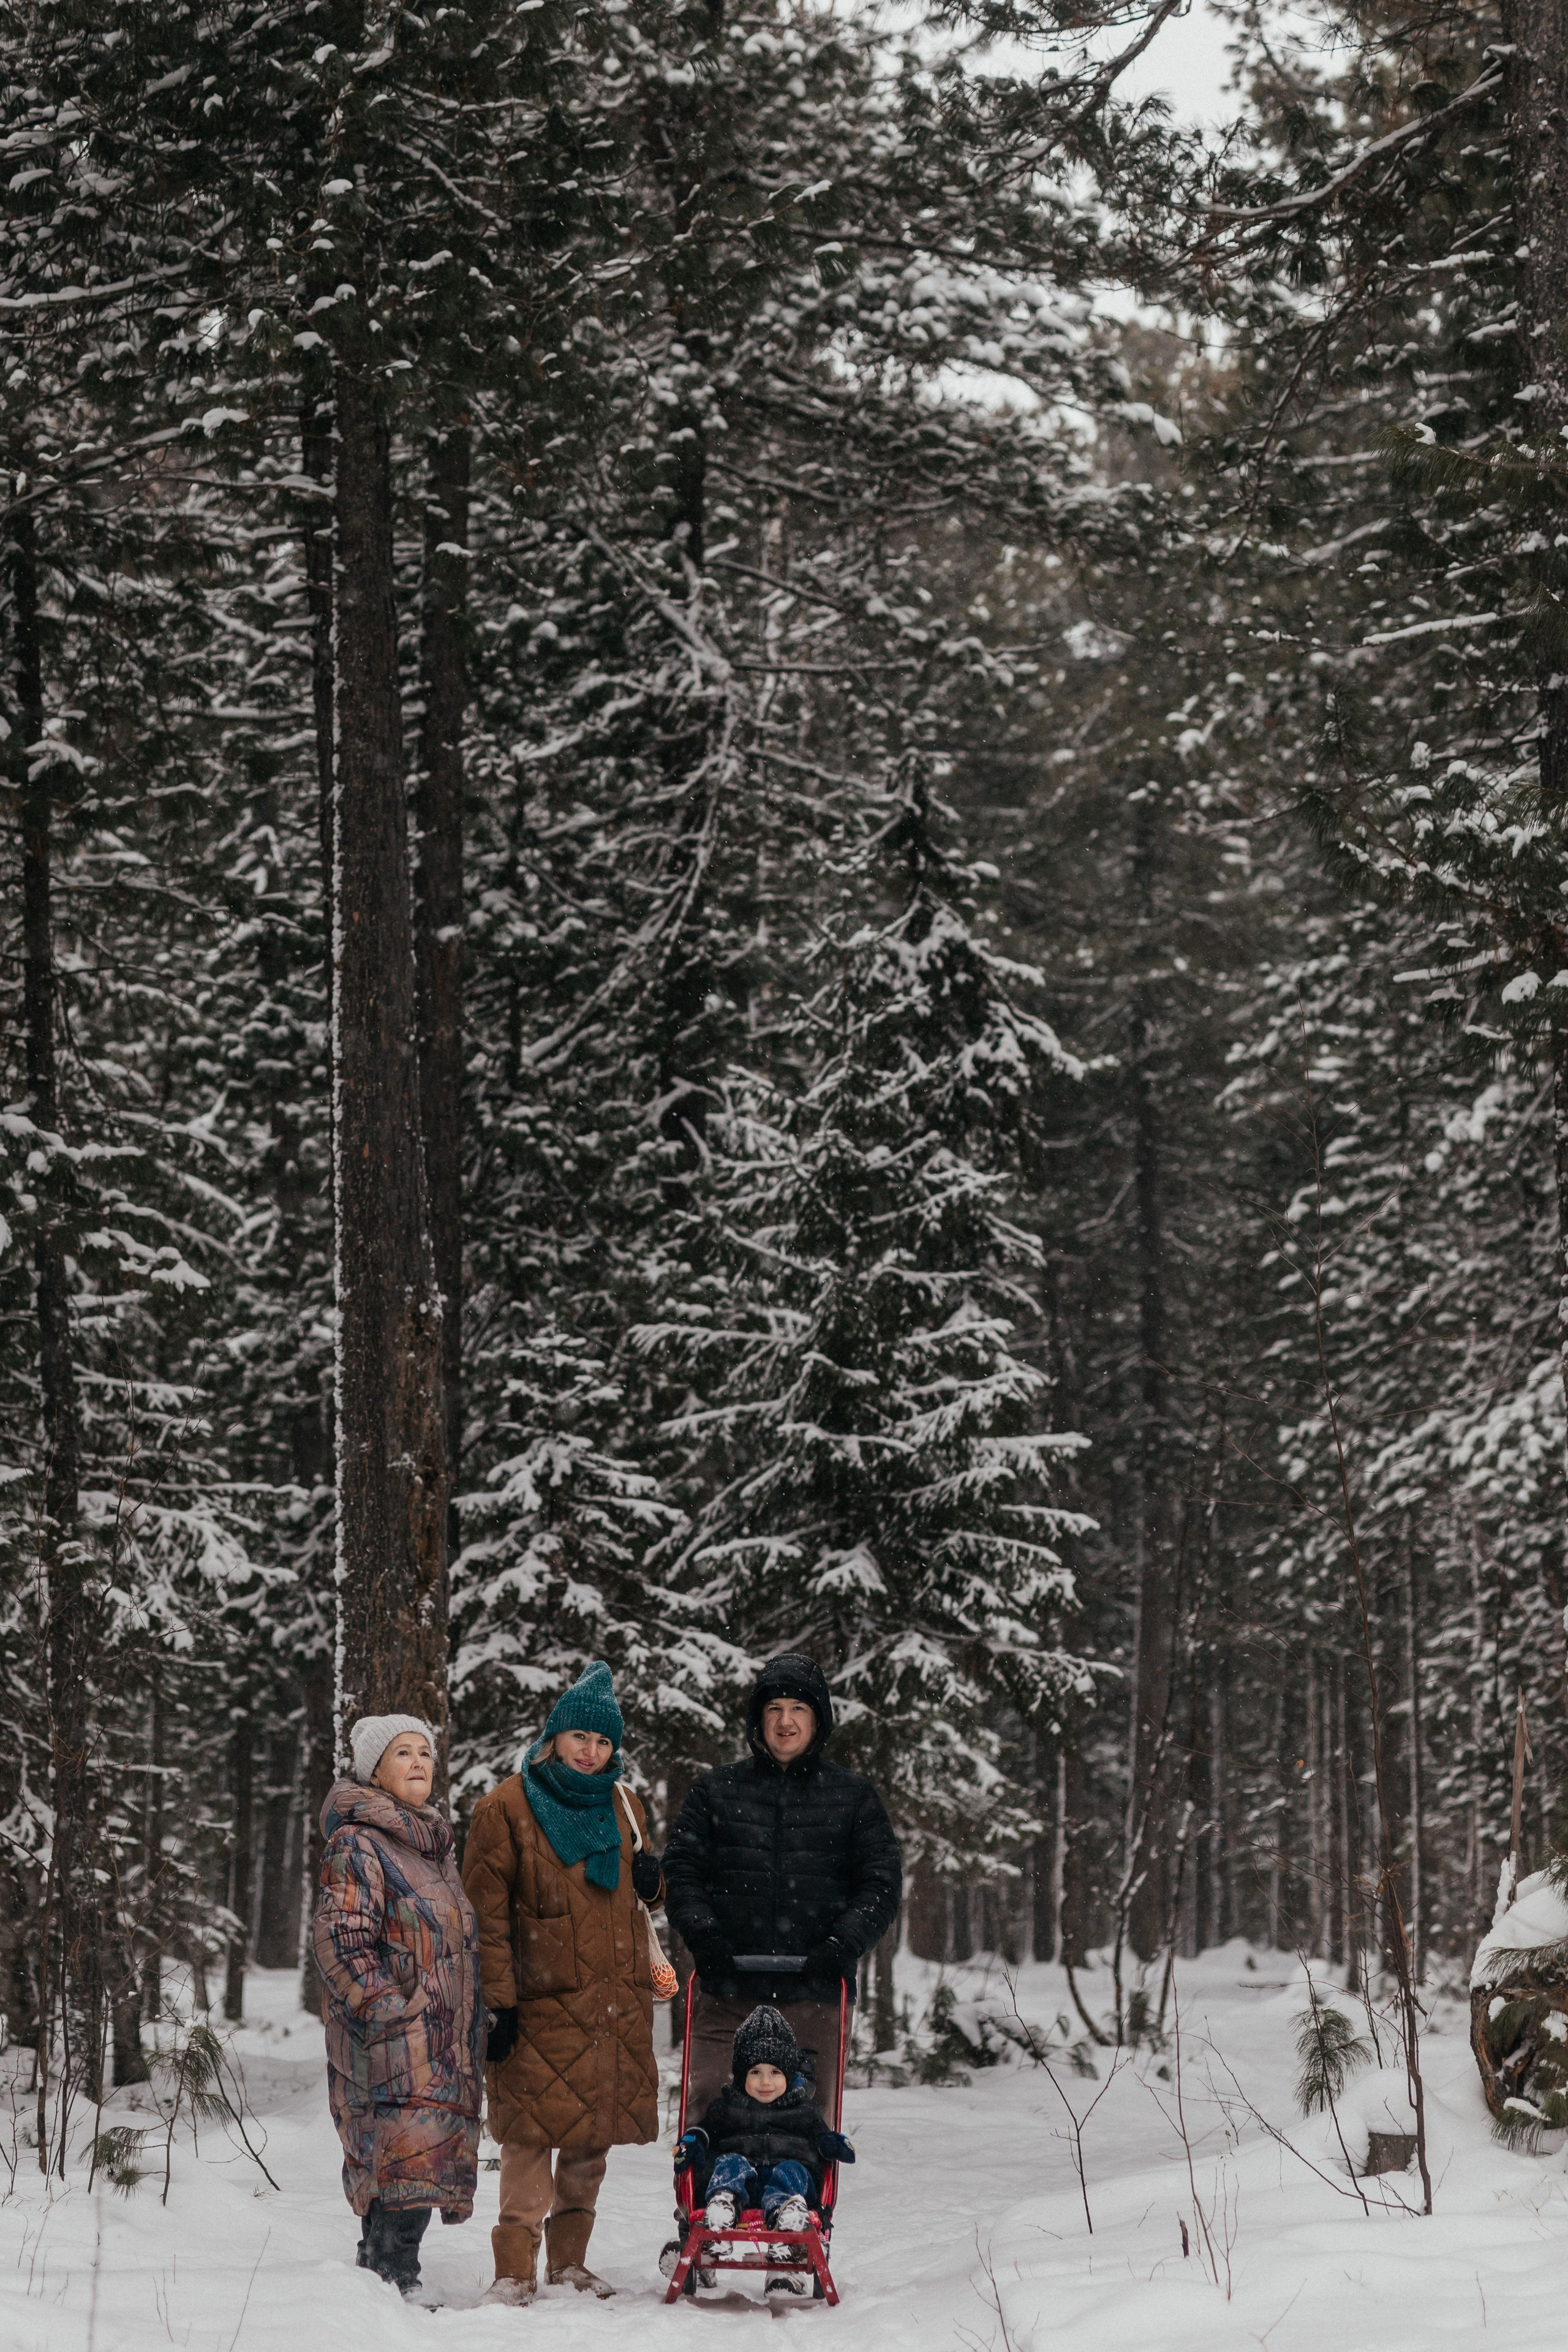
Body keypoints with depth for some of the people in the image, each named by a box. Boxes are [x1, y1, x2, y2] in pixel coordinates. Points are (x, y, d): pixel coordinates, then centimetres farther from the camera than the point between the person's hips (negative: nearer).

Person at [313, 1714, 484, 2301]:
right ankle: (395, 2281, -14)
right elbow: (340, 1939, -16)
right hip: (393, 2045, -9)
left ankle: (381, 2281, 14)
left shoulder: (436, 1845, 20)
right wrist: (390, 2008, -20)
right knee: (410, 2161, -16)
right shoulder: (357, 1845, -8)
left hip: (443, 2042, 9)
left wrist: (473, 2026, 23)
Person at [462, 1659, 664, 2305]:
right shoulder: (507, 1809, -3)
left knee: (593, 2134, 9)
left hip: (615, 2002, 6)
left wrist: (652, 1878, 2)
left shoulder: (620, 1805, 15)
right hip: (541, 2001, -5)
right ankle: (516, 2270, -6)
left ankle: (569, 2261, 19)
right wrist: (497, 2002, -12)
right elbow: (486, 1913, -6)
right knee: (533, 2134, -9)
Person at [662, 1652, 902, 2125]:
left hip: (813, 1994, -1)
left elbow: (882, 1884, 7)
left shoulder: (853, 1797, 10)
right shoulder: (718, 1790, 12)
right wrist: (700, 1932, -7)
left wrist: (842, 1944, -9)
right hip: (728, 1993, 1)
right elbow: (681, 1869, 10)